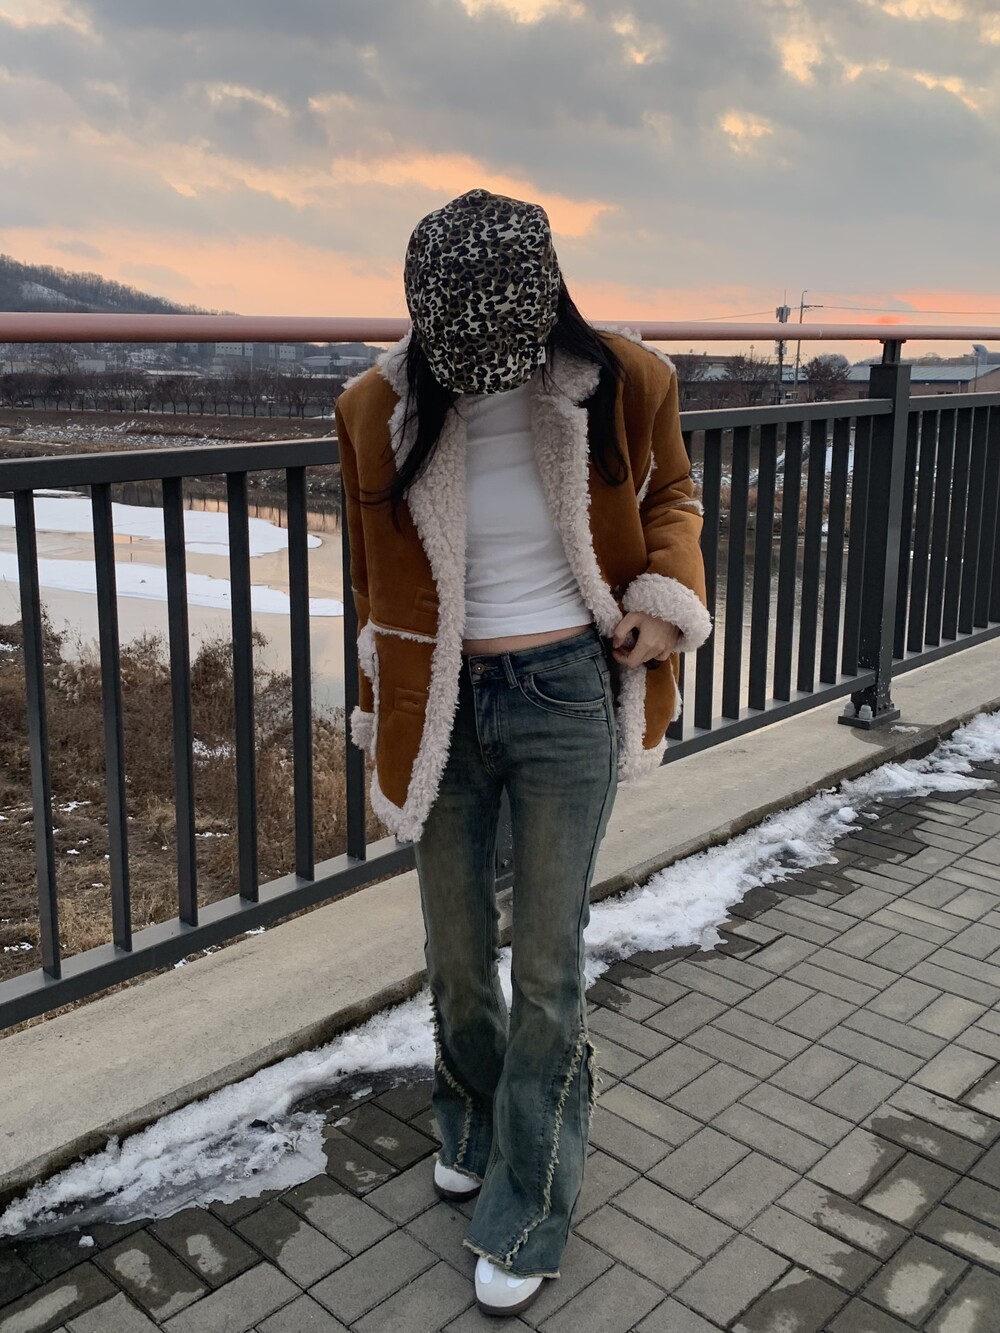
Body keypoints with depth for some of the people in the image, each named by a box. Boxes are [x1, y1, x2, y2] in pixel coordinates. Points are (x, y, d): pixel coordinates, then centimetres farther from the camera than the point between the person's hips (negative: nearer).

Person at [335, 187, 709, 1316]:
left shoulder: (623, 383, -10)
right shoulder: (379, 411, -8)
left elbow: (669, 491, 11)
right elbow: (376, 583, 7)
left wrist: (668, 595, -8)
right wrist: (383, 719, 15)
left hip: (567, 701, -1)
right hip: (440, 708, 2)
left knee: (548, 968, 5)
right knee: (456, 955, 15)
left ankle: (527, 1214, 26)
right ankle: (470, 1129, 46)